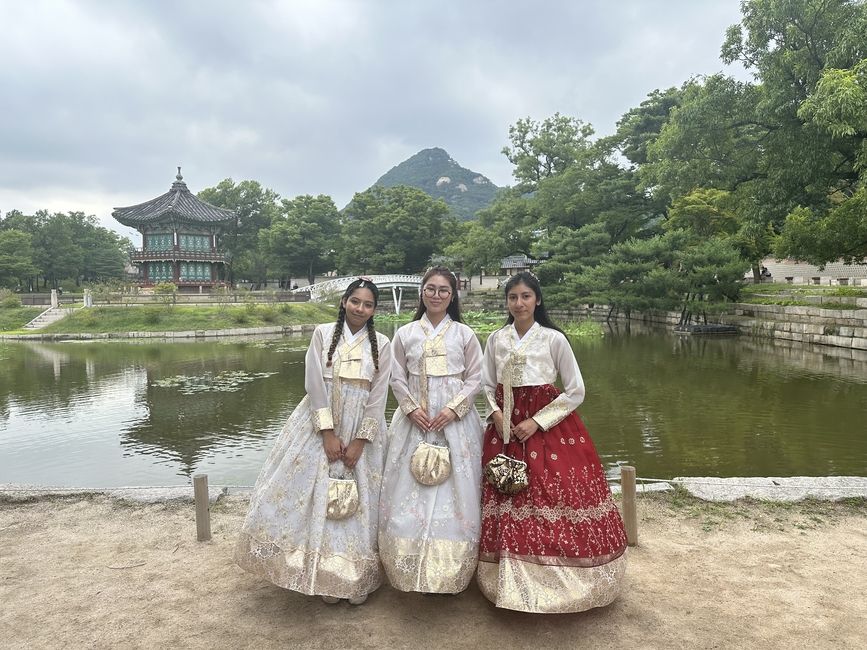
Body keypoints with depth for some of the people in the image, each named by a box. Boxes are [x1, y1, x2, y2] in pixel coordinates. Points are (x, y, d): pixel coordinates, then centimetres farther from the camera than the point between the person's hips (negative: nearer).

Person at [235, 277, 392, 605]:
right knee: (315, 496, 1)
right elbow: (315, 385, -6)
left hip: (361, 430, 1)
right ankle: (323, 577, 17)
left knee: (358, 501, 4)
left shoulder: (381, 344, 1)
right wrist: (328, 433, -12)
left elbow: (378, 397, -2)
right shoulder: (323, 333, -1)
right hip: (320, 425, 0)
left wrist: (359, 441, -9)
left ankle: (354, 580, 19)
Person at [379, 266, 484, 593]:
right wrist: (411, 408, -8)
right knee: (412, 488, 1)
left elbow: (475, 378, 3)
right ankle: (415, 570, 14)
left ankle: (451, 573, 12)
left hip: (455, 421, -1)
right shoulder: (405, 333, 6)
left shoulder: (464, 334, 4)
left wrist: (454, 408, -11)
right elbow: (397, 379, 7)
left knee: (455, 489, 0)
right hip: (415, 420, 1)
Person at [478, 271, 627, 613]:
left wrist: (537, 422, -11)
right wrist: (495, 412, -7)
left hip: (549, 428, -3)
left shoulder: (554, 339, -6)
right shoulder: (496, 339, 4)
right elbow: (486, 385, 12)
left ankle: (561, 579, 17)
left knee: (556, 501, -3)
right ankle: (512, 582, 22)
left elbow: (576, 391, -5)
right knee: (509, 508, 5)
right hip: (505, 430, 3)